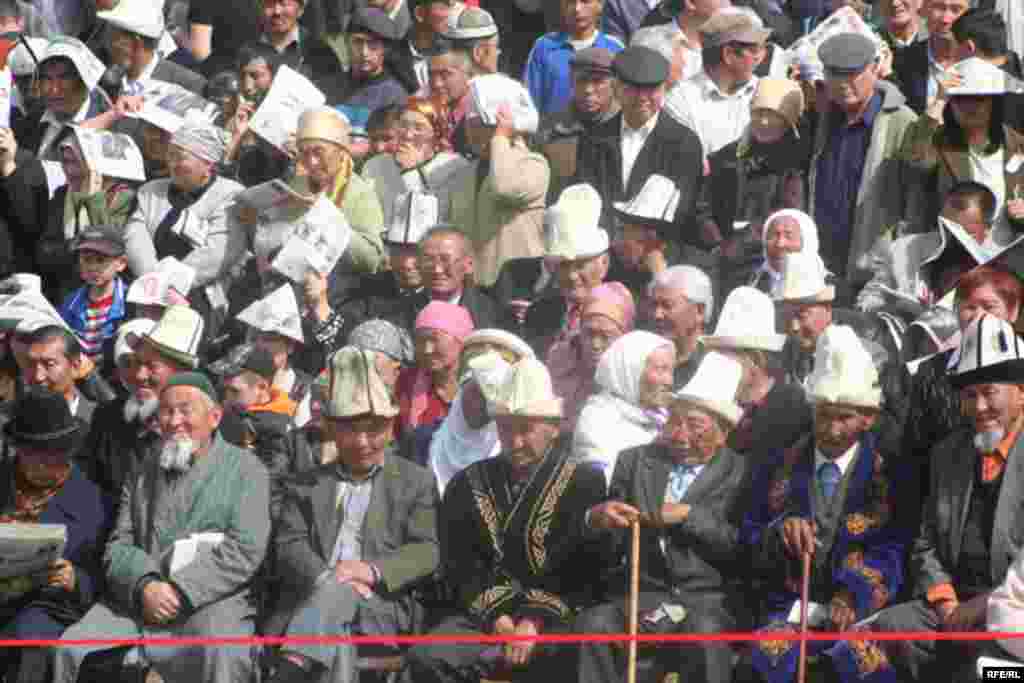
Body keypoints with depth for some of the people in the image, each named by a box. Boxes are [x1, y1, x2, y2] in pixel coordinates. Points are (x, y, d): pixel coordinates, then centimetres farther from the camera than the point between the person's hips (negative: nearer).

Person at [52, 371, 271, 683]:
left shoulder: (245, 468, 8)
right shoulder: (144, 474, 23)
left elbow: (245, 550, -4)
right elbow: (118, 546, 14)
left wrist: (181, 591, -14)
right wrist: (144, 586, -8)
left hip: (210, 601, -4)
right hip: (136, 605, 4)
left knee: (221, 653, -37)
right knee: (73, 648, -20)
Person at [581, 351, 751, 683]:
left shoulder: (743, 474, 5)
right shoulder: (636, 461, 15)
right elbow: (608, 541, 15)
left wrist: (690, 517, -14)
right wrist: (598, 517, -8)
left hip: (711, 599, -3)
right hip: (645, 594, 3)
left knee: (704, 632, -36)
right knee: (595, 623, -27)